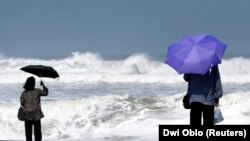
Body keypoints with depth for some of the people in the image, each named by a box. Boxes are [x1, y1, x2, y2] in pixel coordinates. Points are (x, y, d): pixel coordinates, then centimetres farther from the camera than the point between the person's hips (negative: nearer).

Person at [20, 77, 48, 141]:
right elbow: (45, 93, 6)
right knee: (37, 130, 9)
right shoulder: (37, 91, -9)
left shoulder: (24, 93, -8)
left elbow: (22, 103, -3)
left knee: (28, 131, 9)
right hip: (36, 115, 0)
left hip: (27, 115, 1)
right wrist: (43, 85, 19)